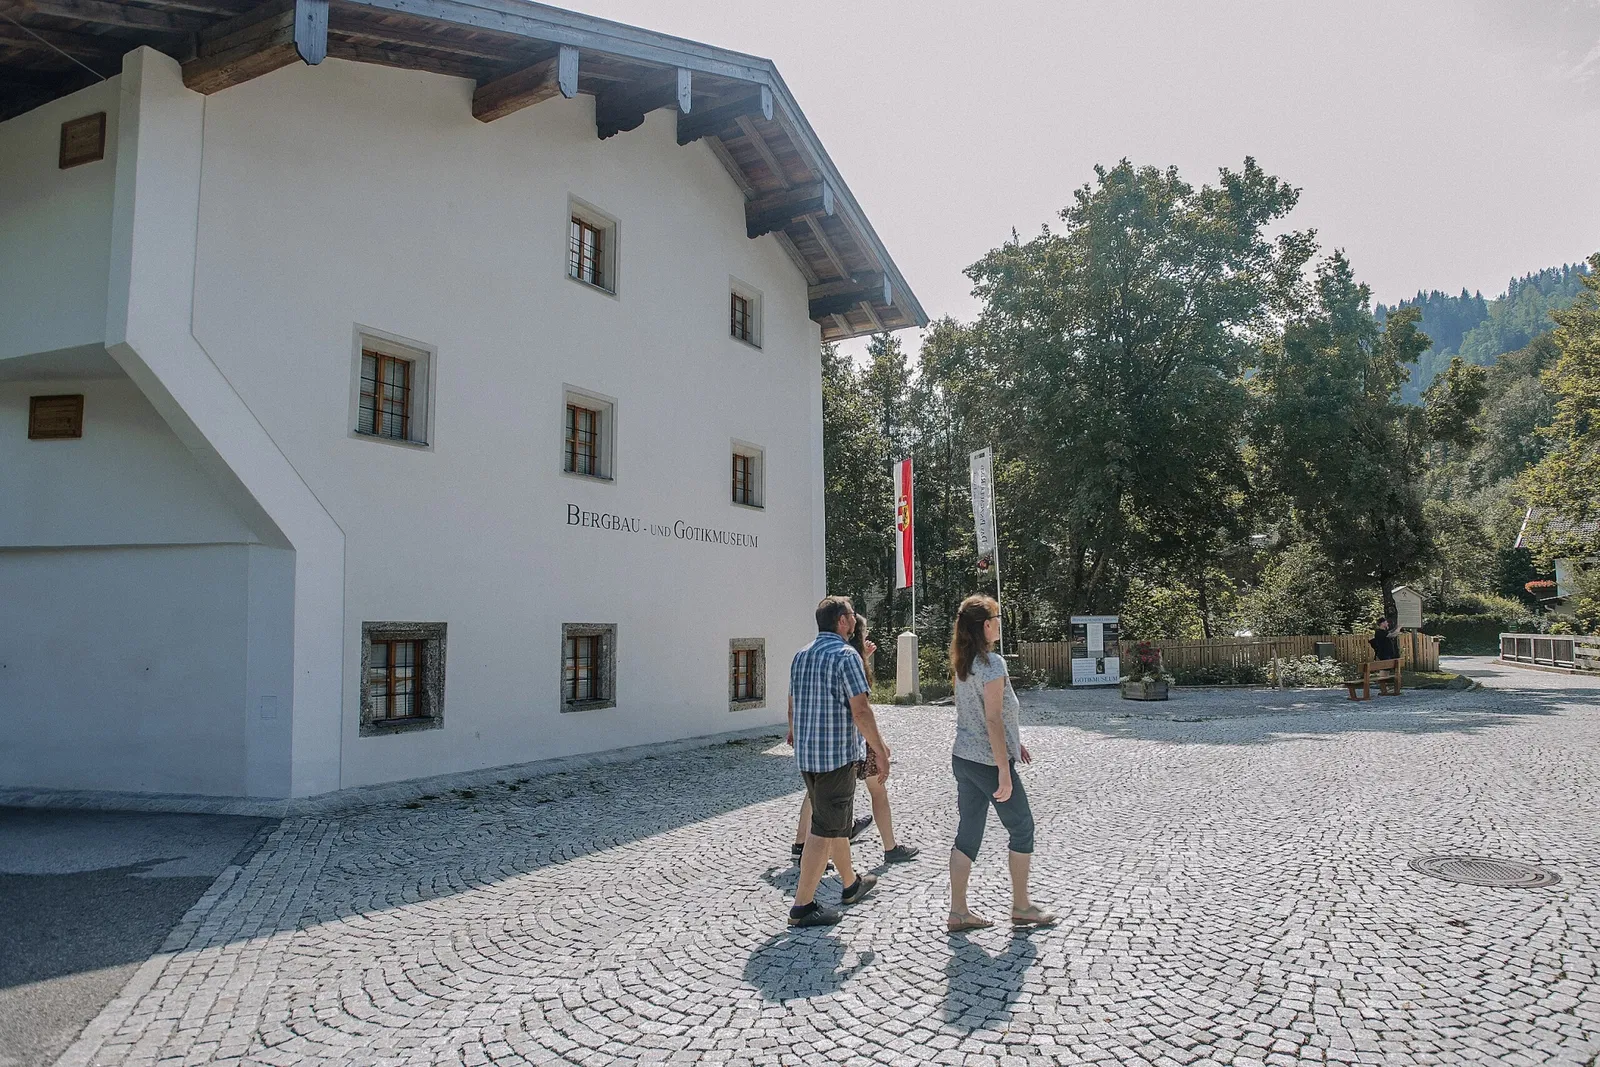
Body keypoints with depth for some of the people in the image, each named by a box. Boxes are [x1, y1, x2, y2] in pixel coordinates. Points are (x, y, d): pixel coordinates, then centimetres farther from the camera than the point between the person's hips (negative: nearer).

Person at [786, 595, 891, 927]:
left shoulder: (800, 656, 10)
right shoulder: (845, 655, -14)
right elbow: (860, 710, -19)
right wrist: (880, 751, -11)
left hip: (806, 754, 8)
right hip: (837, 754, -8)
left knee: (837, 821, 22)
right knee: (826, 829, -2)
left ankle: (851, 884, 37)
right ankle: (802, 906, 1)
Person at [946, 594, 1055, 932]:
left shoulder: (963, 663, 9)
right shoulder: (992, 663, -18)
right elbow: (993, 720, -22)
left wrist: (1013, 742, 25)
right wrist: (1004, 772, -20)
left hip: (962, 758, 8)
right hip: (988, 761, -8)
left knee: (968, 833, 11)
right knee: (1022, 828, 10)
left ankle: (958, 911, 14)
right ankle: (1021, 907, 20)